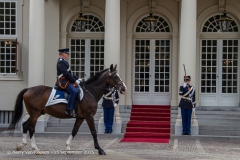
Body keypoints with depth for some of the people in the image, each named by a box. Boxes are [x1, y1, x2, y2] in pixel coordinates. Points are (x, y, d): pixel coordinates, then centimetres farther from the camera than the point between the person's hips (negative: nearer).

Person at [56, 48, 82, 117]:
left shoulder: (64, 62, 22)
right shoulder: (61, 62, -11)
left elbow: (69, 73, 24)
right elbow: (66, 74, -20)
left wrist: (77, 78, 12)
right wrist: (75, 80, -17)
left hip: (67, 81, 11)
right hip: (64, 82, -11)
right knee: (74, 91, -29)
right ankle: (69, 110, -30)